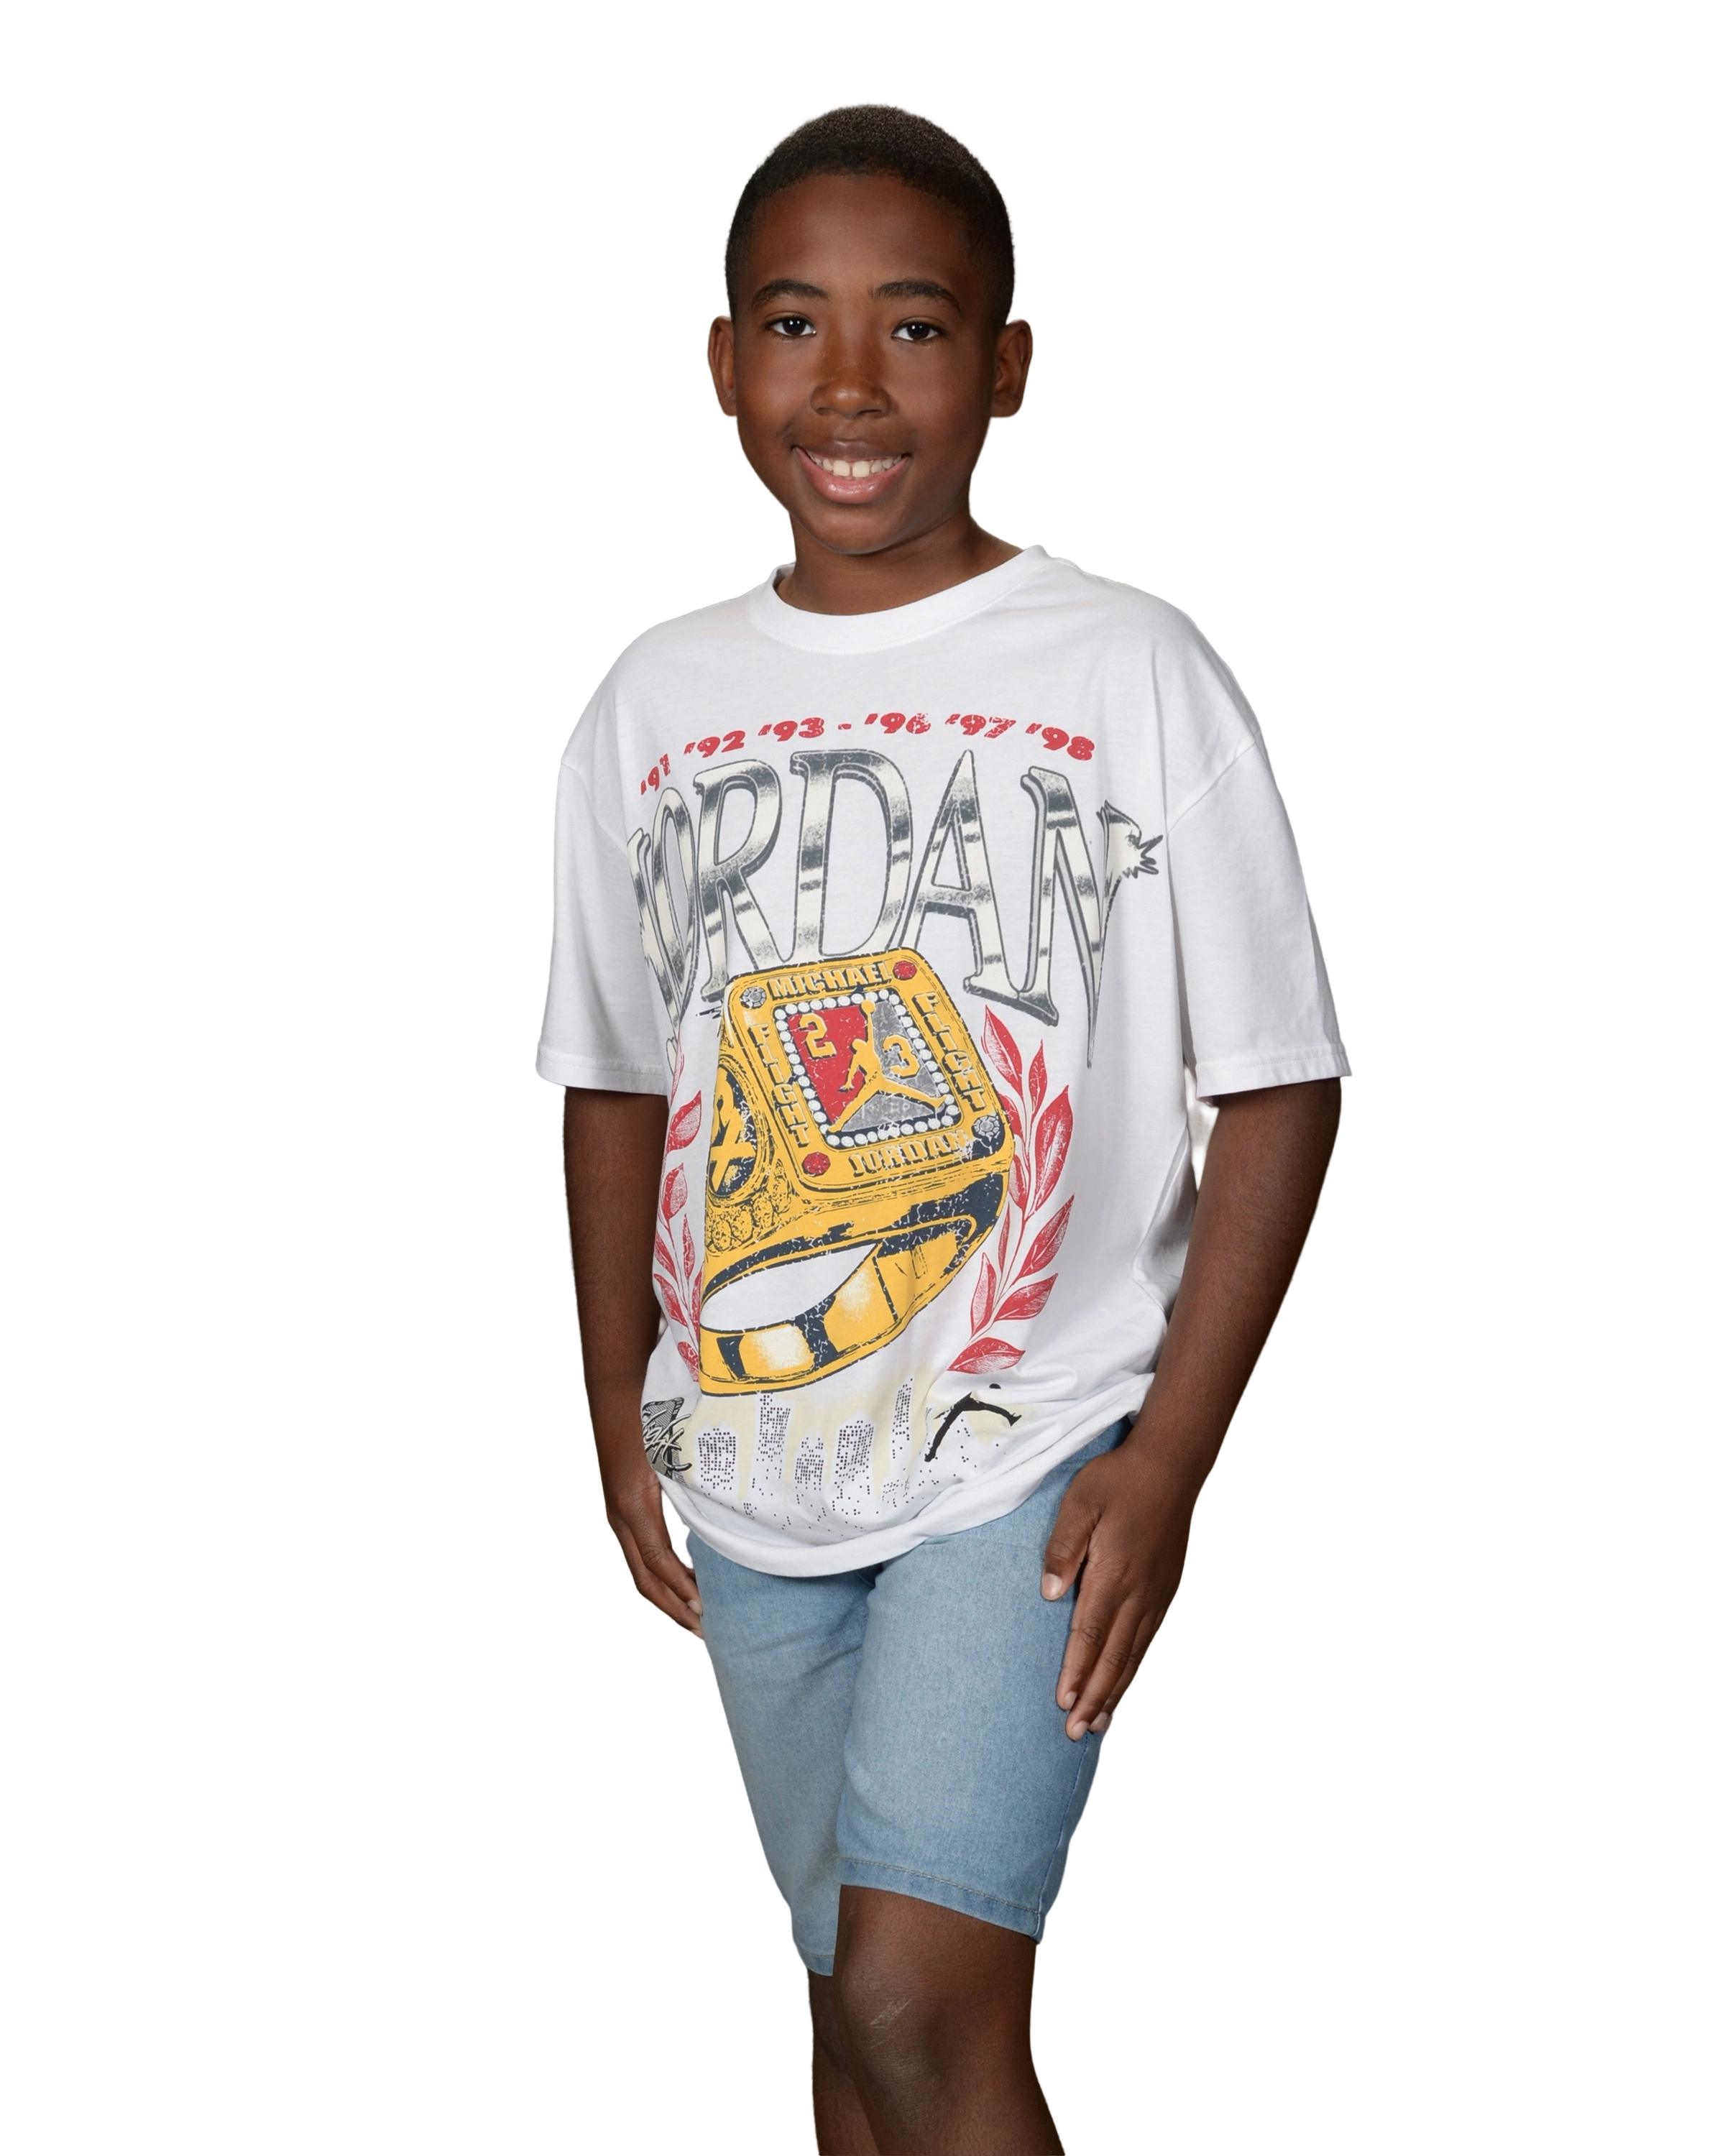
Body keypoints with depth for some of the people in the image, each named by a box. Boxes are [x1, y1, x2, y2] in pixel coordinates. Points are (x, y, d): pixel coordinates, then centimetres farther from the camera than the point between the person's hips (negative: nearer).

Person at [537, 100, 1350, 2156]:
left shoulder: (1130, 670, -7)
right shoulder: (655, 697, 4)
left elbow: (1276, 1081, -7)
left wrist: (1167, 1457, -12)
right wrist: (619, 1408, 9)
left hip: (1031, 1449, -4)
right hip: (746, 1468, 5)